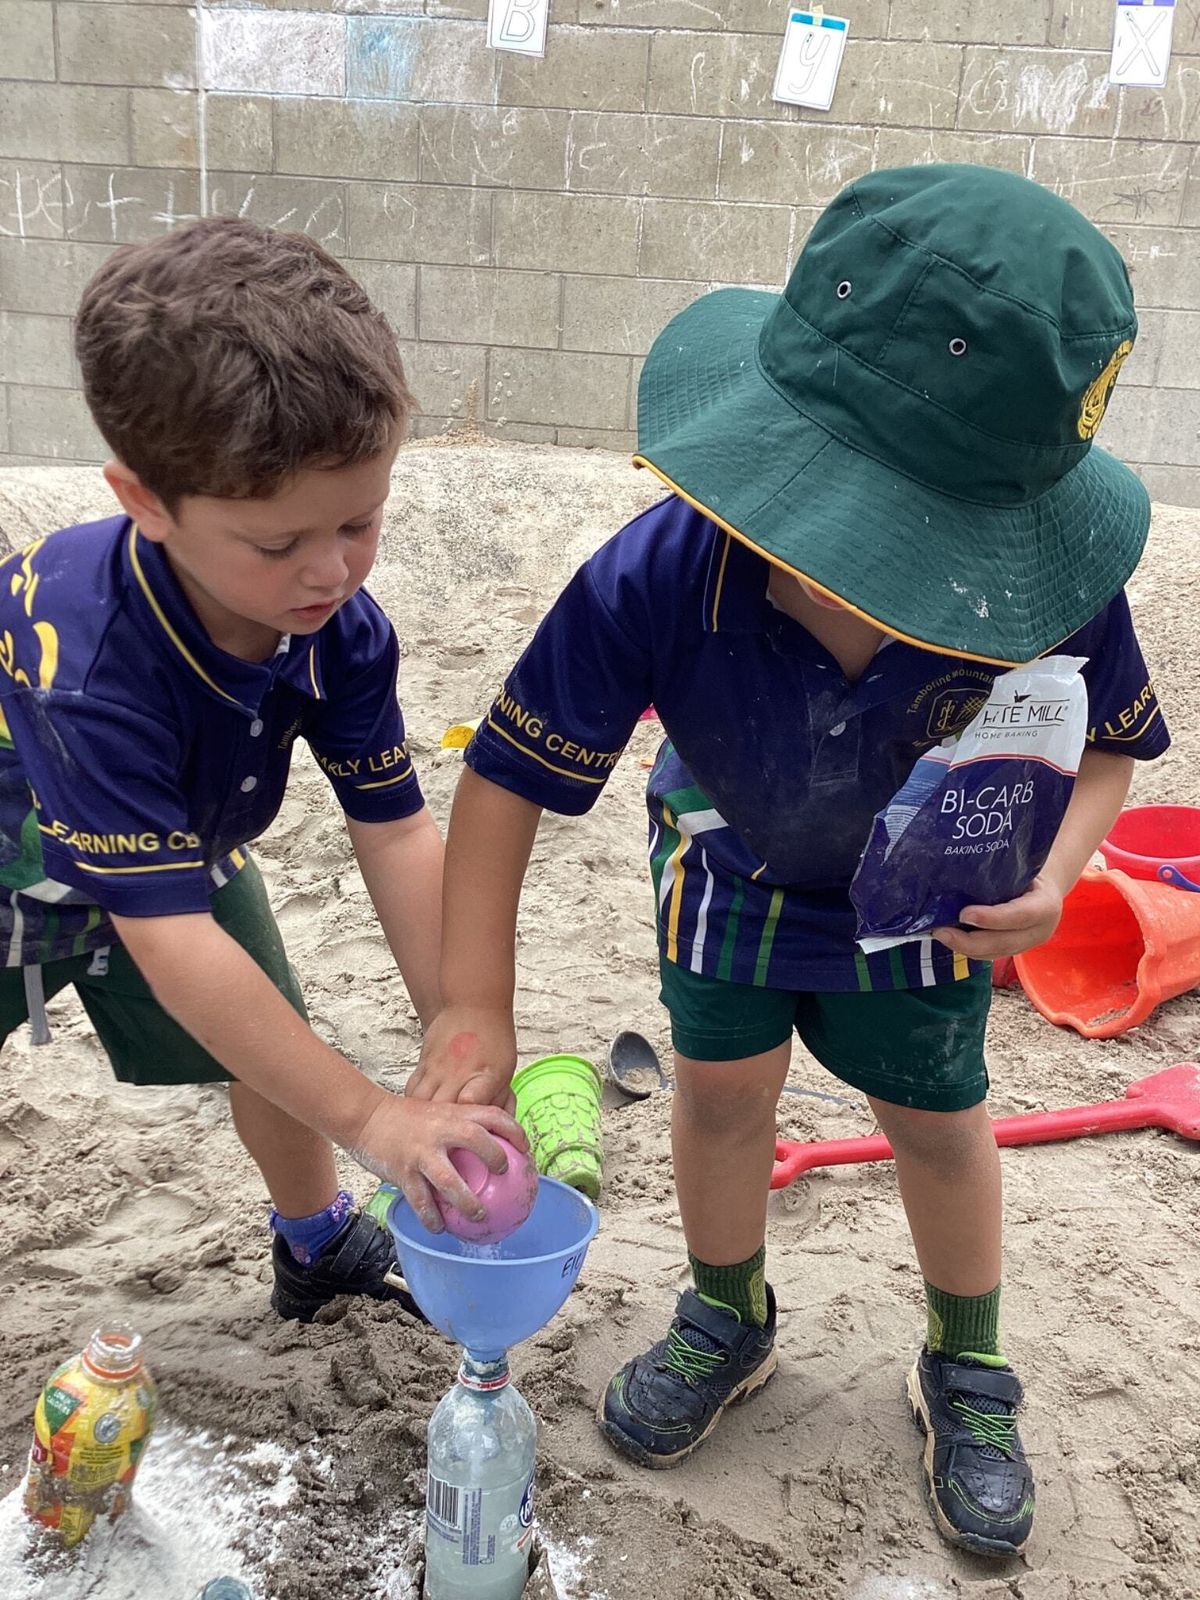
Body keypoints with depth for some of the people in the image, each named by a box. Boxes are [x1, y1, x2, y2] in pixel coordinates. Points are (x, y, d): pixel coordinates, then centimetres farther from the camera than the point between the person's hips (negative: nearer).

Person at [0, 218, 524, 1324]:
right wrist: (371, 1119, -42)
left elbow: (397, 831, -20)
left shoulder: (342, 628, -27)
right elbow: (171, 943, -44)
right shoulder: (92, 666, -44)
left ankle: (317, 1242, 39)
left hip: (182, 844, 5)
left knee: (274, 1048, 13)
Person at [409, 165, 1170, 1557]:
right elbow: (511, 772, -28)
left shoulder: (1049, 596, -36)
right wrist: (474, 1010, -28)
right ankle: (728, 1320, 43)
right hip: (732, 864, 0)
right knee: (721, 1084, 12)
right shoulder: (659, 576, -39)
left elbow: (1108, 742, -13)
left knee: (934, 1115, 13)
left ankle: (966, 1371, 42)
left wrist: (1051, 875, -33)